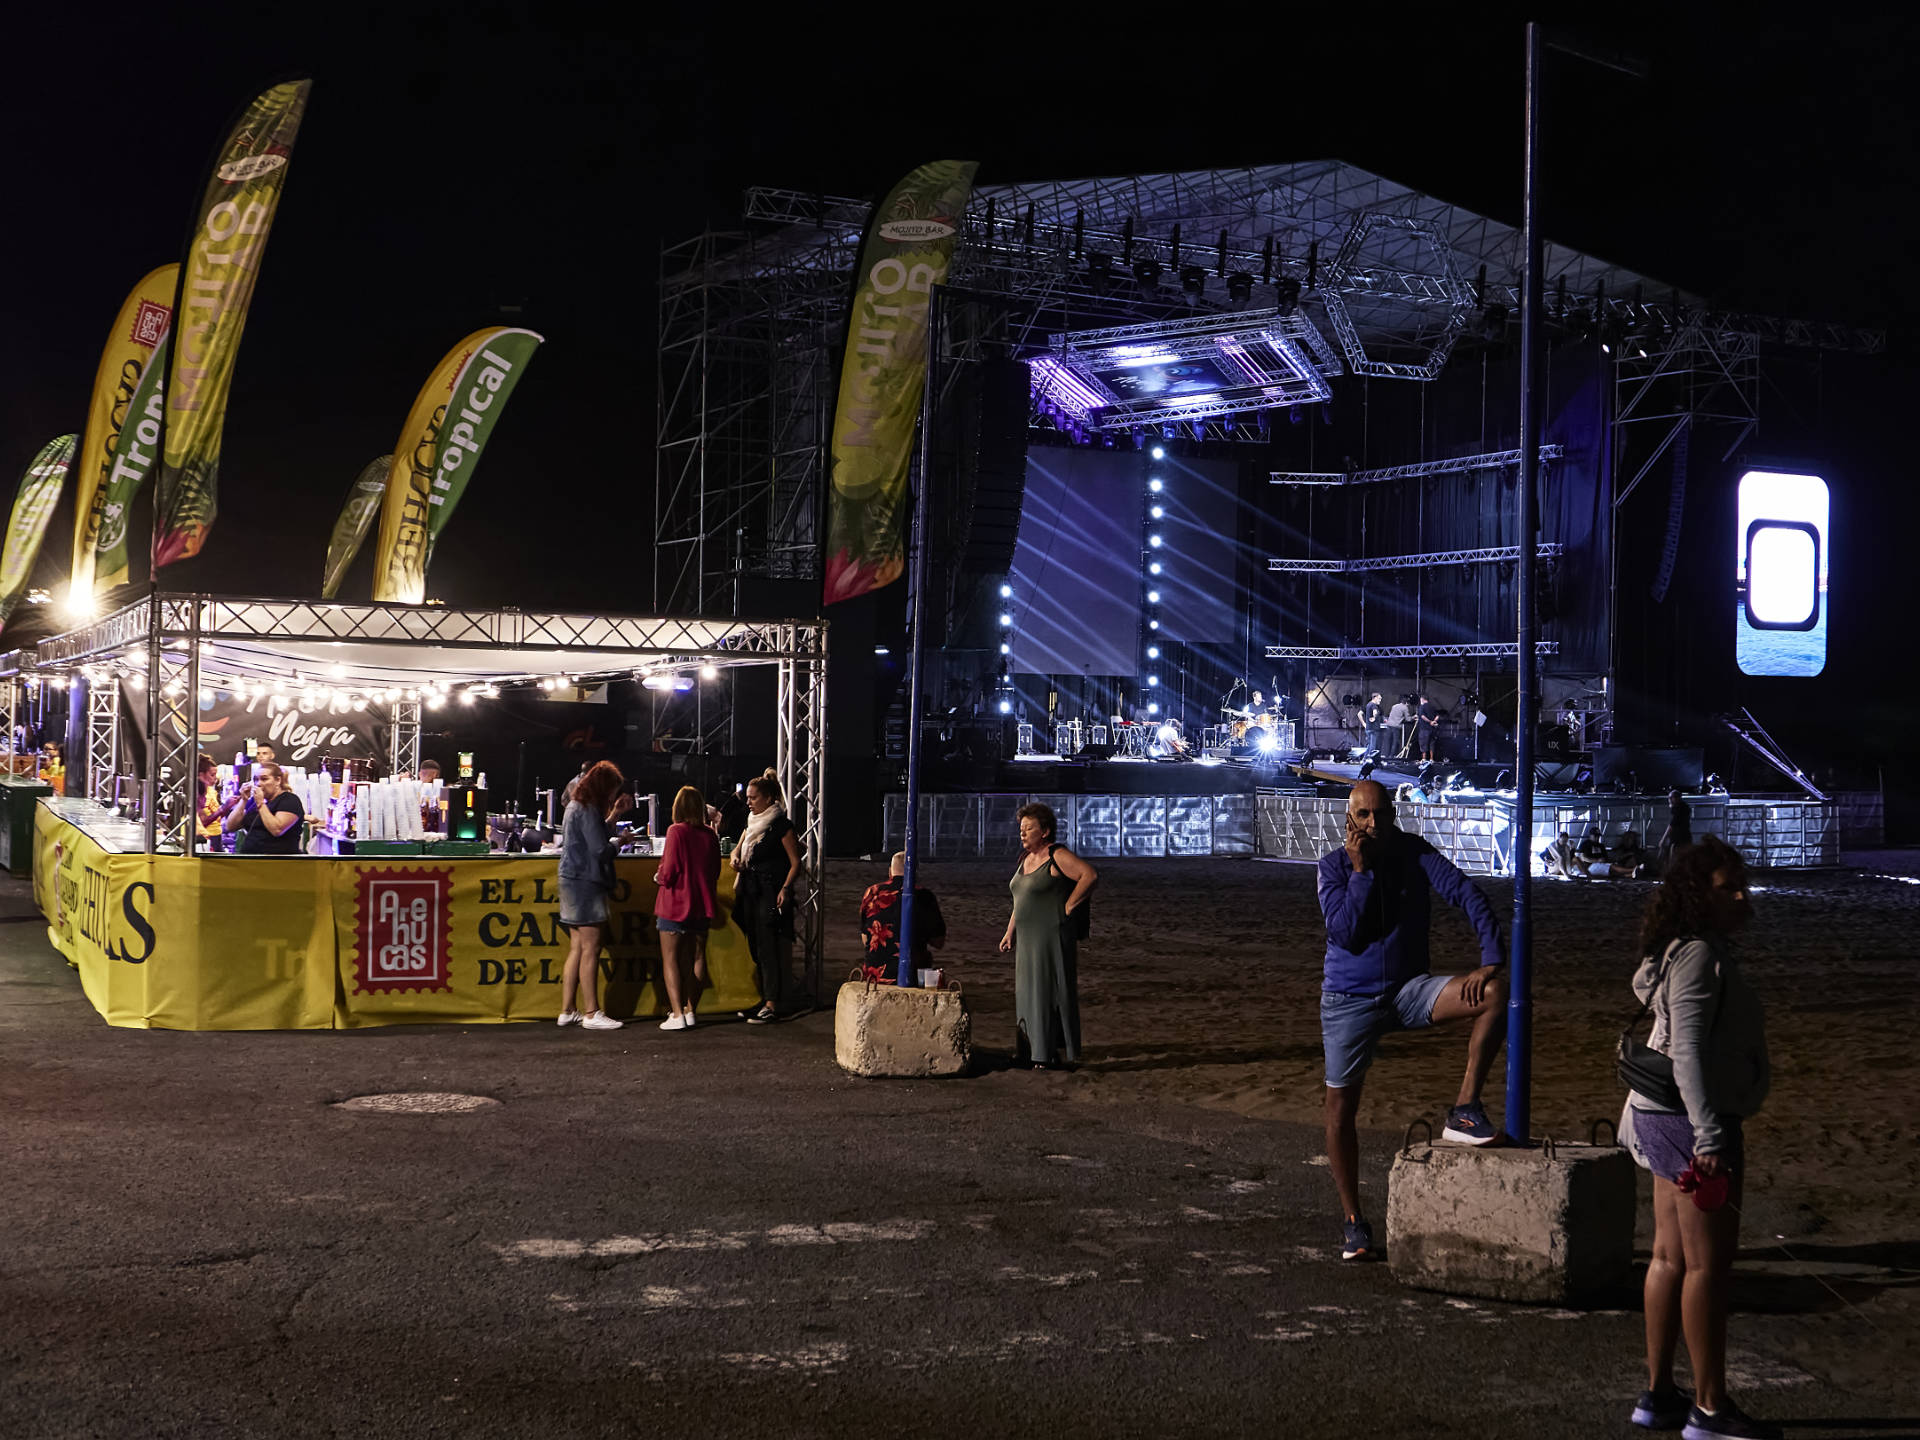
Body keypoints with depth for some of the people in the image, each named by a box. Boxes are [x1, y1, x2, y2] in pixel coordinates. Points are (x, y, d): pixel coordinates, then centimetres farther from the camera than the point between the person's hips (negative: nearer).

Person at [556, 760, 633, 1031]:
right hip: (586, 885, -10)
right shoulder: (588, 810, -15)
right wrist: (620, 841, -2)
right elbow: (600, 849, -19)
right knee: (590, 949, -7)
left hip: (573, 884, 10)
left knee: (577, 949, 11)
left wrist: (614, 815, 18)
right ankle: (591, 1013, -6)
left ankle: (567, 1011, 13)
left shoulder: (576, 806, 16)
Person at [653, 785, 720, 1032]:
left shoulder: (676, 832, -15)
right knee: (695, 958, 14)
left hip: (676, 904, -5)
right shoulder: (710, 836, 1)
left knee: (670, 960, 1)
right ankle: (689, 1010, 17)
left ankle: (677, 1014, -6)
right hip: (702, 905, 5)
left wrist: (659, 877, 3)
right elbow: (715, 872, 8)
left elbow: (669, 872, -18)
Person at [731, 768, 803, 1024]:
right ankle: (761, 1000, 17)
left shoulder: (781, 826, -9)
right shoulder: (751, 823, 15)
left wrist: (785, 889, -22)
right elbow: (738, 849, 26)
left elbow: (795, 862, -10)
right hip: (750, 892, 8)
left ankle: (771, 1005, -6)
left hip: (771, 894, -8)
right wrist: (736, 860, 3)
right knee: (754, 947, 10)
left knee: (768, 948, -8)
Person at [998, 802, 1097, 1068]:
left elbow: (1091, 875, -22)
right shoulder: (1026, 858, 15)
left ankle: (1053, 1054, -2)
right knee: (1027, 994, 10)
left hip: (1052, 935, -9)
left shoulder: (1057, 856, -12)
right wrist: (1010, 932, 19)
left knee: (1051, 993, -6)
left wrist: (1068, 906, -16)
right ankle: (1032, 1051, 17)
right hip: (1028, 938, 9)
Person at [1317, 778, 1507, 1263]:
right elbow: (1345, 933, -19)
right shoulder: (1333, 866, -7)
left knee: (1497, 992, -22)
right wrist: (1360, 869, -22)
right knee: (1340, 1110, 0)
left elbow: (1468, 895, -15)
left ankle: (1464, 1112, -18)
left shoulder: (1415, 853, -5)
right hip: (1350, 1000, -1)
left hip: (1408, 991, 1)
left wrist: (1491, 959, -26)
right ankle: (1354, 1222, 15)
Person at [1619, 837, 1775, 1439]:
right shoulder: (1698, 956, -17)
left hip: (1665, 1118, 11)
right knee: (1709, 1263, -5)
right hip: (1693, 1119, -11)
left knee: (1671, 1257, 13)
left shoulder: (1703, 951, 16)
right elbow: (1688, 1052, -24)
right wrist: (1709, 1138, -27)